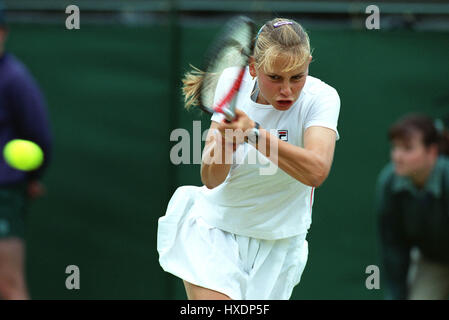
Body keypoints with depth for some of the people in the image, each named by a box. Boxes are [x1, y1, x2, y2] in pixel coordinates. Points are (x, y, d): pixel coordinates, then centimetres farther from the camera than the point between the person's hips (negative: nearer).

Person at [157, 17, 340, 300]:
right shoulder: (232, 82, -10)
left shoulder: (320, 98, -18)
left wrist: (255, 133, -44)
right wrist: (222, 149, -35)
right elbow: (212, 180, -13)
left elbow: (316, 172, -36)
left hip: (277, 241, 0)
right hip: (214, 225, 0)